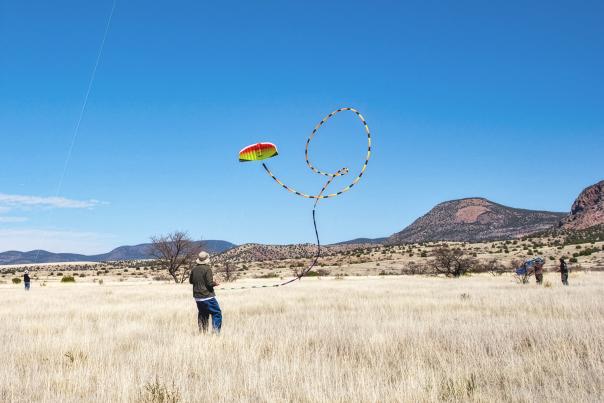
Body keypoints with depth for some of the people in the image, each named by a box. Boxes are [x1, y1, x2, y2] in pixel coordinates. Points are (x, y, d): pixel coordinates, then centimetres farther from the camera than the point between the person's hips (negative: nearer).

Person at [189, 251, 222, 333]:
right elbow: (210, 283, -18)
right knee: (217, 313, 1)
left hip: (197, 297, 7)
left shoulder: (194, 269, 5)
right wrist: (215, 283, 1)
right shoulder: (207, 269, -14)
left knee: (202, 314, 16)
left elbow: (190, 281, 17)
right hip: (207, 296, -7)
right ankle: (216, 331, -7)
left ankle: (203, 332, 16)